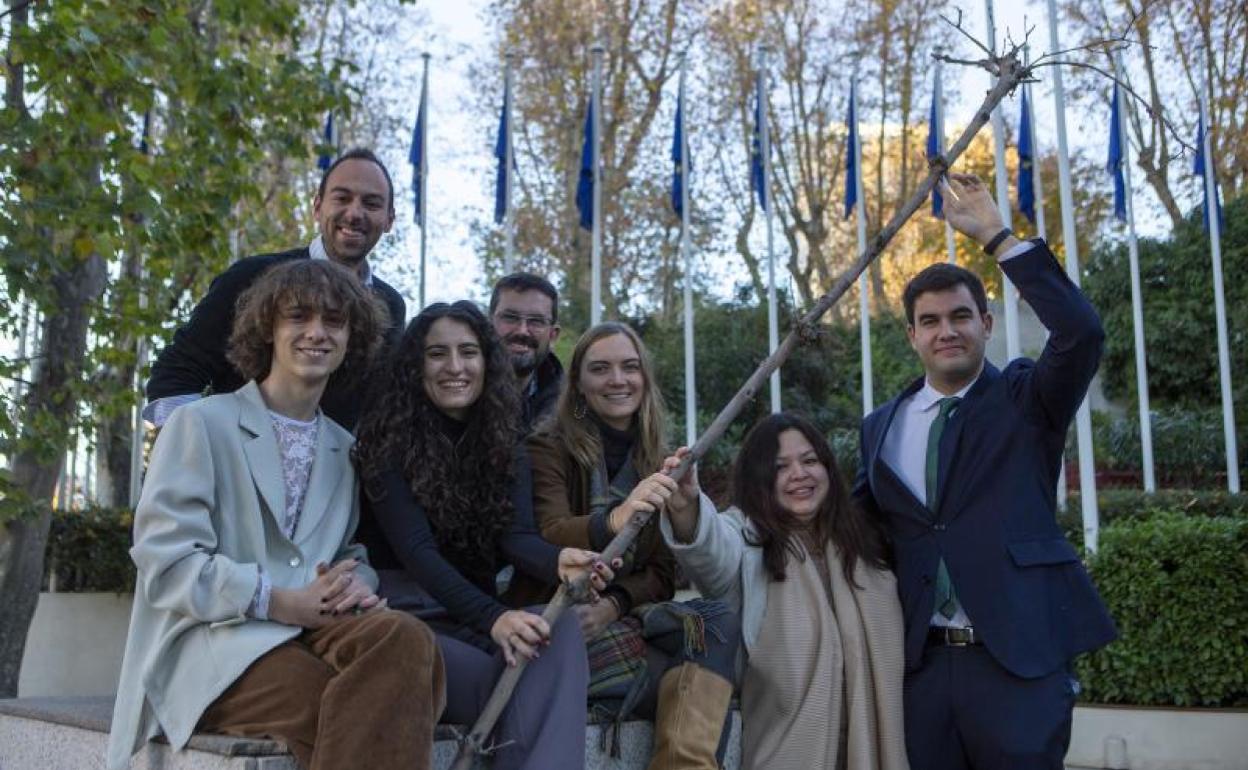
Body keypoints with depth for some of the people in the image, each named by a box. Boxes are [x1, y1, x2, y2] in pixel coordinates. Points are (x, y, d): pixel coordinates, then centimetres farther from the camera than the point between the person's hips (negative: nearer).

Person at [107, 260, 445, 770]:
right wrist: (281, 602, -17)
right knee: (369, 712, -35)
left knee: (403, 637, -33)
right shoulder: (202, 423, 6)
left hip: (314, 630, 5)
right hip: (215, 645, -5)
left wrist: (357, 582, -7)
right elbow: (164, 562, -5)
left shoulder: (346, 448, 23)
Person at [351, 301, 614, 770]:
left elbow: (516, 536, -7)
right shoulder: (388, 439, -4)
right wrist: (493, 619, -34)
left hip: (479, 616, 4)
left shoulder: (503, 444, 10)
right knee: (520, 685, -32)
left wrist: (558, 561, -33)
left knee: (564, 628, -30)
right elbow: (415, 548, -17)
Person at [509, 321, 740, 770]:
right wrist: (614, 521, -42)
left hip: (624, 617, 5)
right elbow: (547, 540, -19)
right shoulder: (549, 448, -1)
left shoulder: (657, 464, 15)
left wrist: (613, 605, -17)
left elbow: (664, 573, 7)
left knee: (720, 621, -27)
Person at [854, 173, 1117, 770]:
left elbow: (1082, 333, -16)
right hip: (922, 665, 3)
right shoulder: (881, 427, 11)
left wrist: (997, 237, -16)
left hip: (1020, 659, -3)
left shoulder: (1024, 399, 2)